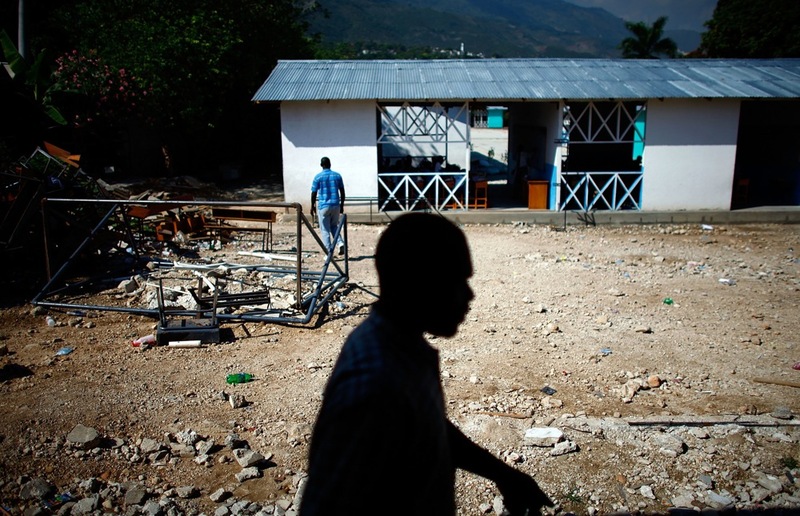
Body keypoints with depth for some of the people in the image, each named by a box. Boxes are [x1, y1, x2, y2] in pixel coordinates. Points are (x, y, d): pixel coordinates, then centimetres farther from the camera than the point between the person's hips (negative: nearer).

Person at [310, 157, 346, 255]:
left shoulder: (318, 177, -4)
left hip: (323, 206, -3)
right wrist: (342, 205, 15)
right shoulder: (337, 175, 4)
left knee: (325, 230, 4)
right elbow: (342, 192, 6)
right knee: (334, 226, 22)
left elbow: (314, 193, -3)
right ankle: (340, 243, 0)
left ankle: (329, 253, 2)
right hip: (336, 205, 3)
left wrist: (312, 206, 9)